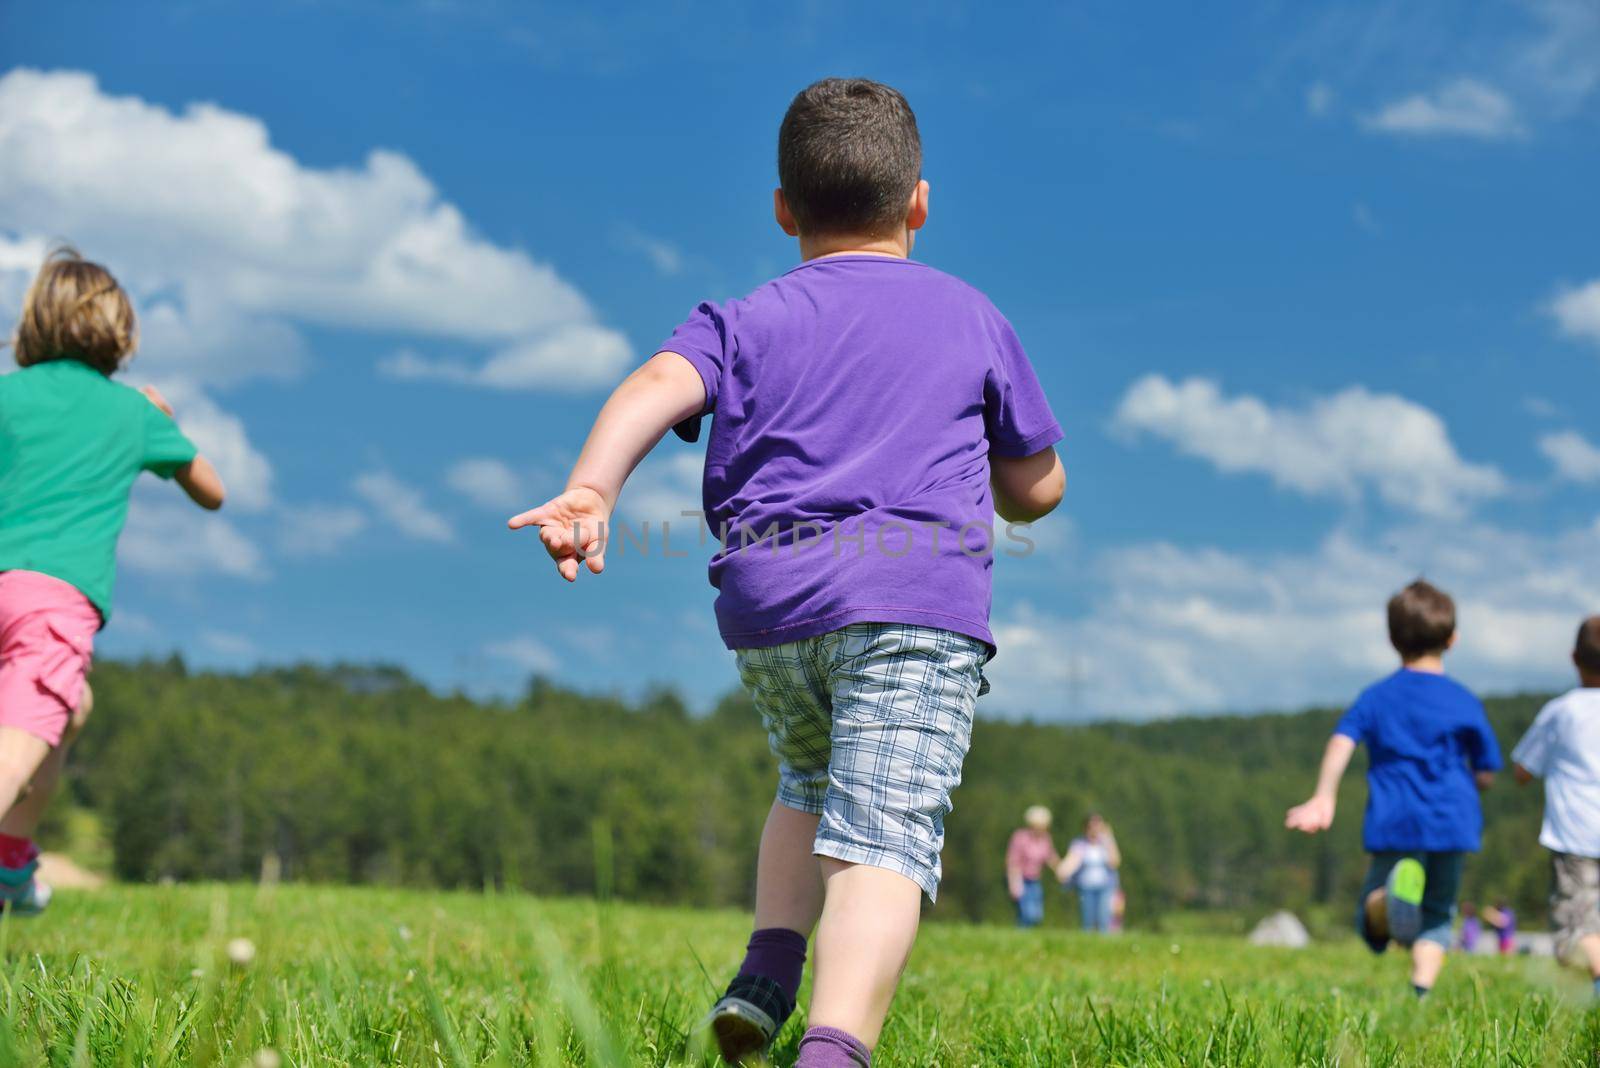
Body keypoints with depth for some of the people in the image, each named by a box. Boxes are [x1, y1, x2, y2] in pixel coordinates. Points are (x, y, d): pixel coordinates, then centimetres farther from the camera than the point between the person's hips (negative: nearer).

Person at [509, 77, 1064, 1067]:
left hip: (770, 601, 3)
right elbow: (1037, 488, 24)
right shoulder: (972, 316, 19)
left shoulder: (745, 322, 17)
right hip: (919, 596, -2)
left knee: (814, 781, 29)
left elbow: (659, 386, -5)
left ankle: (767, 973, 13)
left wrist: (590, 491, -20)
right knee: (881, 839, -13)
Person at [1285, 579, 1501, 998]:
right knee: (1436, 918, 16)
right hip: (1452, 824, 1)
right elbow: (1486, 775, 9)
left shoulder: (1376, 697, 9)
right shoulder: (1465, 702, 8)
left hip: (1394, 825, -1)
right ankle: (1421, 991, -8)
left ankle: (1392, 897, -33)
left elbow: (1342, 742, -8)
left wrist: (1324, 798, -17)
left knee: (1372, 918, 3)